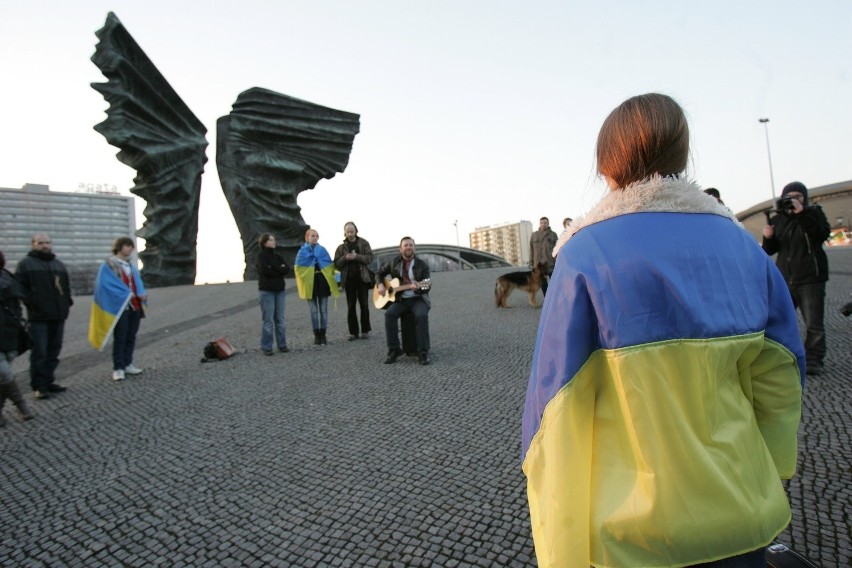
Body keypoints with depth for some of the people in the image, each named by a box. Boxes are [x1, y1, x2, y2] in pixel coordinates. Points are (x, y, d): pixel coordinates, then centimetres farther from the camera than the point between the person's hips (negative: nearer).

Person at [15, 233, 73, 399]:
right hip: (38, 316, -5)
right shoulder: (26, 263, 0)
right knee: (39, 352, -4)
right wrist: (31, 303, -14)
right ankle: (38, 386, 3)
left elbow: (66, 286, 23)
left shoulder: (59, 264, 17)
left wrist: (67, 303, 11)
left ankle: (48, 381, 19)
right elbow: (19, 287, -6)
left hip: (58, 315, 6)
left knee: (53, 351, 10)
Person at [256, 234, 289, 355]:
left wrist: (273, 268, -10)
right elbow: (265, 270, -18)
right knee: (268, 320, -6)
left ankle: (282, 345, 13)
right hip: (266, 291, -5)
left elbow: (287, 269, 2)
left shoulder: (277, 256, 14)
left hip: (279, 290, 5)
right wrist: (279, 269, -7)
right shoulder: (261, 256, -3)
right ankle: (266, 347, 1)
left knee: (280, 319, 7)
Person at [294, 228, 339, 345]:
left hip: (322, 281, 2)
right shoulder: (302, 251, 3)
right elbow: (299, 268, 0)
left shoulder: (322, 250, 9)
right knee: (314, 310, 4)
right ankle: (316, 335, 11)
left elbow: (330, 265, 7)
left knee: (323, 309, 3)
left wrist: (329, 278, -2)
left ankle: (323, 335, 11)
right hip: (310, 282, -1)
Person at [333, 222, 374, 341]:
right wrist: (345, 258, -16)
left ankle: (365, 330, 11)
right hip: (348, 279, 2)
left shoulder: (363, 243, 5)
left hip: (362, 278, -1)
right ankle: (353, 332, 8)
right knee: (351, 306, 3)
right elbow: (337, 263, 3)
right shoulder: (341, 247, 8)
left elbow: (369, 257, -5)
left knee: (364, 305, 2)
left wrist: (356, 256, -18)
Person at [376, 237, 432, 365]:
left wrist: (418, 287, -31)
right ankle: (393, 350, -19)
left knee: (421, 315, -34)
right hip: (400, 299, 2)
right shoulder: (394, 263, 6)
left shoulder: (422, 266, -2)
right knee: (389, 314, -28)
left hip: (418, 299, -2)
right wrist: (380, 285, 0)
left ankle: (423, 353, -28)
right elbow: (379, 273, 20)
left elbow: (426, 287, -8)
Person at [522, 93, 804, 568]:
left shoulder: (585, 254, -18)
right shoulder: (742, 243, -5)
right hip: (744, 520, 4)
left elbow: (558, 405, -19)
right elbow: (780, 382, 3)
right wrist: (769, 480, 18)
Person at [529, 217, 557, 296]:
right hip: (539, 264, 3)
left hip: (551, 264, -3)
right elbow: (531, 250, 9)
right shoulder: (534, 235, 9)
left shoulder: (553, 234, 1)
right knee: (543, 285, 11)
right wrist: (531, 263, 6)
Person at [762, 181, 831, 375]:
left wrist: (802, 213, -25)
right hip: (785, 279, 4)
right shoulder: (777, 220, 10)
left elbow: (823, 233, -19)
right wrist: (768, 238, -11)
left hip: (810, 279, -3)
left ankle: (813, 360, 6)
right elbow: (770, 251, 10)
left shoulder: (814, 213, 1)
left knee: (814, 324, -4)